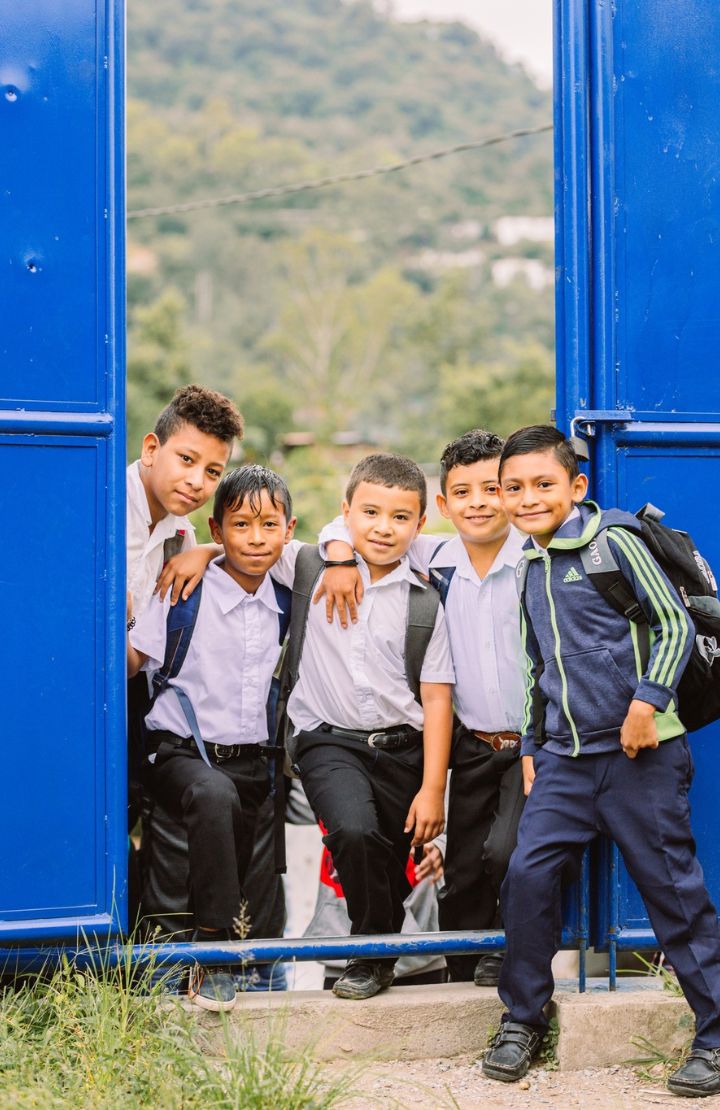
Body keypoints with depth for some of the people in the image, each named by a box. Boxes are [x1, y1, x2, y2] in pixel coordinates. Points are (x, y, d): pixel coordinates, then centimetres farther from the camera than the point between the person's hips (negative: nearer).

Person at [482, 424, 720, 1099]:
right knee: (528, 872, -5)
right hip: (565, 758, 6)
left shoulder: (612, 541, -5)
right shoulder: (530, 568, 14)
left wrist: (649, 699, -17)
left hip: (638, 750, -6)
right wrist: (530, 745, 21)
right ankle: (522, 1017, 12)